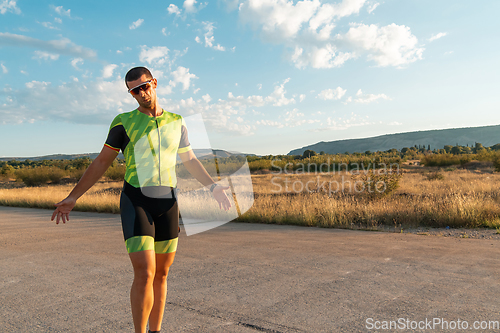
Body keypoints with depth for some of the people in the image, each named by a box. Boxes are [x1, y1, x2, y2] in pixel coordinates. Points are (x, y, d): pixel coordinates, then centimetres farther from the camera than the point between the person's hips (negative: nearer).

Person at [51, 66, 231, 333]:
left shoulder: (176, 122, 10)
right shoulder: (123, 122, 0)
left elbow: (189, 160, 20)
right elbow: (101, 162, 5)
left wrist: (213, 186, 13)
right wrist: (73, 197, -1)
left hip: (167, 204, 4)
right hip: (135, 204, -3)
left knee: (161, 274, 9)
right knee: (145, 275, -14)